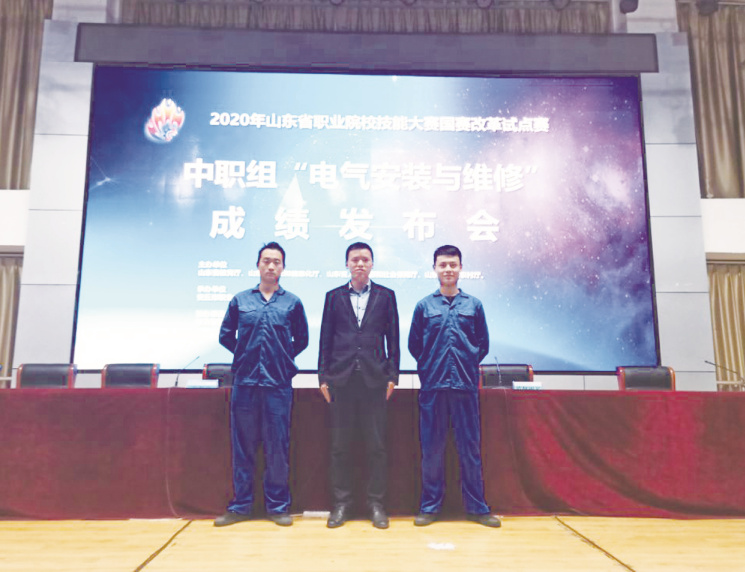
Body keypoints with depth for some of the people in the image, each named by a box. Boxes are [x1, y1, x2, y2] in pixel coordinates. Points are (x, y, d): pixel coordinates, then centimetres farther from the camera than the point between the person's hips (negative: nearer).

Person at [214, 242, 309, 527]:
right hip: (244, 382, 1)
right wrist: (248, 354, 8)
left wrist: (282, 358, 6)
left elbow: (302, 340, 13)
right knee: (242, 445, 8)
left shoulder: (292, 303, 6)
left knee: (277, 447, 4)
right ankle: (241, 505, 21)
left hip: (278, 383, -1)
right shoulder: (240, 300, 7)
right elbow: (226, 335, 14)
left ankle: (277, 506, 17)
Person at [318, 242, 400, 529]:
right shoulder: (334, 296, 10)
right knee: (340, 445, 6)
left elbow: (393, 338, 7)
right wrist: (323, 377, 3)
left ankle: (376, 503, 17)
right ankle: (341, 502, 19)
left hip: (374, 379, -1)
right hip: (341, 379, 1)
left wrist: (392, 375, 0)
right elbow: (325, 339, 8)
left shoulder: (385, 296, 8)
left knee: (376, 445, 4)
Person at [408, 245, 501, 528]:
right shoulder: (424, 306, 6)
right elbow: (414, 345, 11)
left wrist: (467, 365, 7)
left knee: (470, 448, 6)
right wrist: (430, 367, 6)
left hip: (466, 385, 1)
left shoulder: (474, 305, 8)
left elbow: (483, 344, 13)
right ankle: (430, 506, 17)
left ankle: (476, 506, 18)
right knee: (431, 448, 5)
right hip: (432, 386, 0)